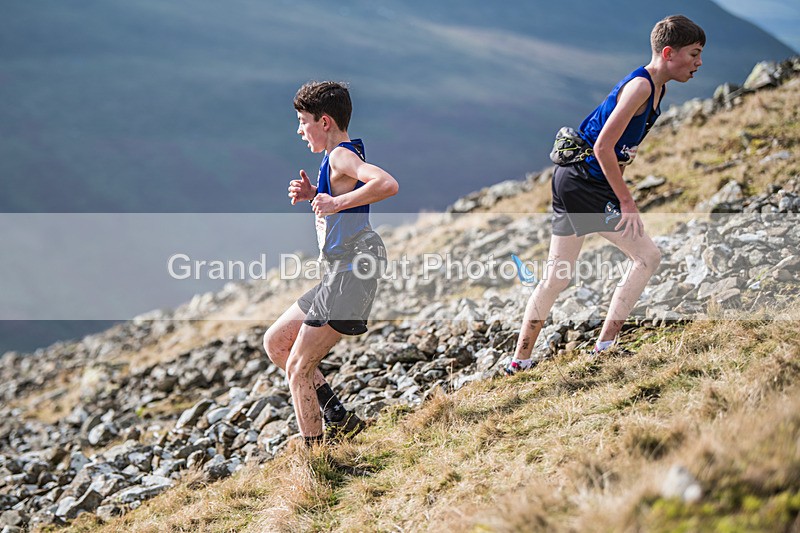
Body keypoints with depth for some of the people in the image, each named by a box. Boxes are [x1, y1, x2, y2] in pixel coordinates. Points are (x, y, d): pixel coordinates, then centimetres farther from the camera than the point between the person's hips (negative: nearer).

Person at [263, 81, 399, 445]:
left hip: (348, 278, -11)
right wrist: (313, 195, 14)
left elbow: (388, 185, -33)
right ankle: (338, 419, 15)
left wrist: (336, 202, -28)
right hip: (337, 279, 11)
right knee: (275, 341, 18)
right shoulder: (343, 156, 15)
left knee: (298, 368, -6)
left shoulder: (341, 155, -15)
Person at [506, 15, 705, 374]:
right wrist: (626, 201, -18)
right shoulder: (640, 86, -16)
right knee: (648, 256, -5)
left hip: (571, 182, 10)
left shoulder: (655, 88, 14)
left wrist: (619, 193, 17)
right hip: (584, 183, -10)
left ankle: (519, 361, 18)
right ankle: (605, 345, -3)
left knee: (556, 278, 13)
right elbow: (603, 147, -22)